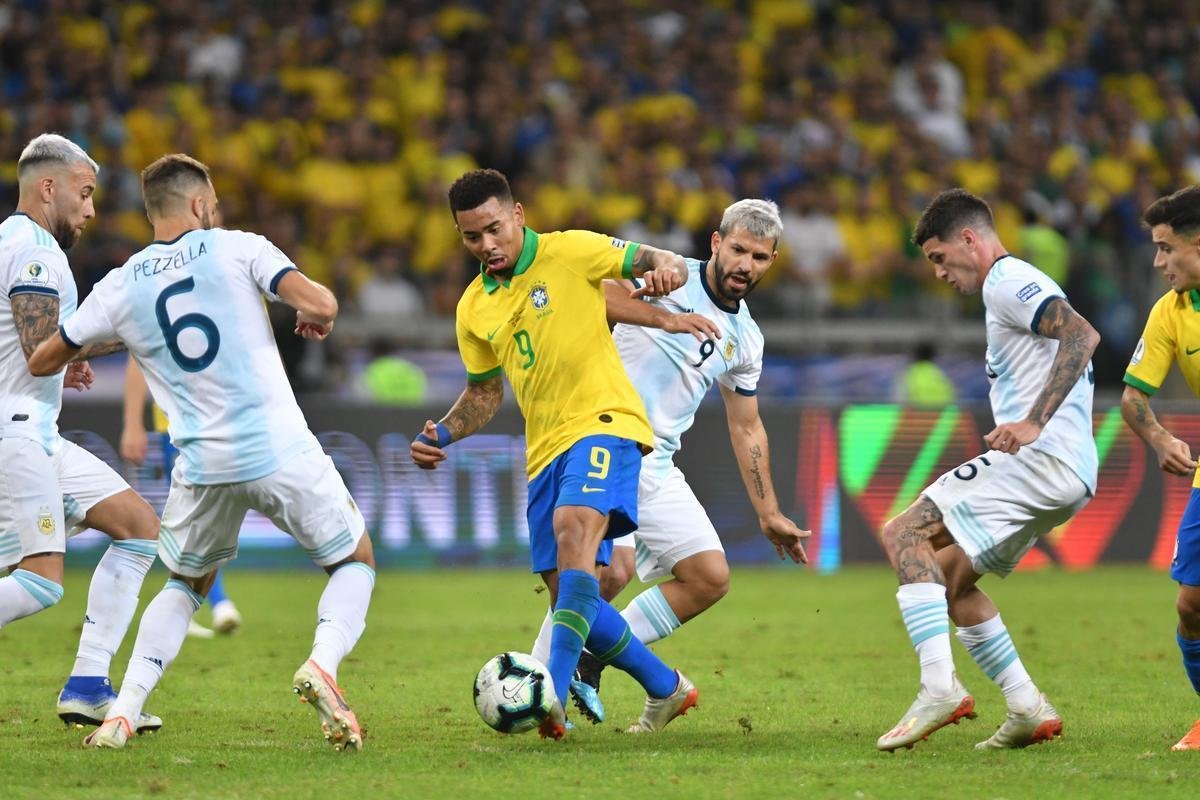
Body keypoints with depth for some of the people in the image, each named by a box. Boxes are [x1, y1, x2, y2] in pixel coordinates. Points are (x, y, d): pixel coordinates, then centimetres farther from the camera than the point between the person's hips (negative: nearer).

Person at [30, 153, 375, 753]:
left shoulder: (120, 287, 7)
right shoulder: (236, 249, -1)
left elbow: (41, 362, 18)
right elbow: (322, 304, -12)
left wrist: (70, 365, 41)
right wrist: (313, 317, 11)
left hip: (202, 465, 3)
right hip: (281, 451, -3)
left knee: (185, 585, 26)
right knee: (356, 562, 17)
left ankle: (122, 711, 10)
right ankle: (322, 664, -11)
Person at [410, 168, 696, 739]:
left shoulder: (570, 252, -3)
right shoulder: (473, 310, 13)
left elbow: (659, 263, 0)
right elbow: (484, 393, 24)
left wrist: (664, 271, -25)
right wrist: (443, 434, 5)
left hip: (603, 420, -7)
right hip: (545, 451, 7)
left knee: (573, 529, -33)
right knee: (567, 596, 3)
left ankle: (554, 695, -43)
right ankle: (665, 689, 23)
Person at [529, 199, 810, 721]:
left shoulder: (746, 339, 15)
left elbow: (746, 429, 24)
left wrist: (769, 514, 23)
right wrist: (665, 318, -32)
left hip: (657, 464, 8)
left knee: (710, 579, 0)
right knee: (612, 568, -25)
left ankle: (591, 662, 6)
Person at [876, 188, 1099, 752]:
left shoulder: (1007, 282, -6)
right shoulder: (1012, 285, 26)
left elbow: (1082, 336, -21)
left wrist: (1033, 423, -27)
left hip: (1042, 455, -11)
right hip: (1068, 473, 11)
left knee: (903, 533, -14)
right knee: (948, 576, 17)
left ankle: (939, 686, -25)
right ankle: (1027, 708, 11)